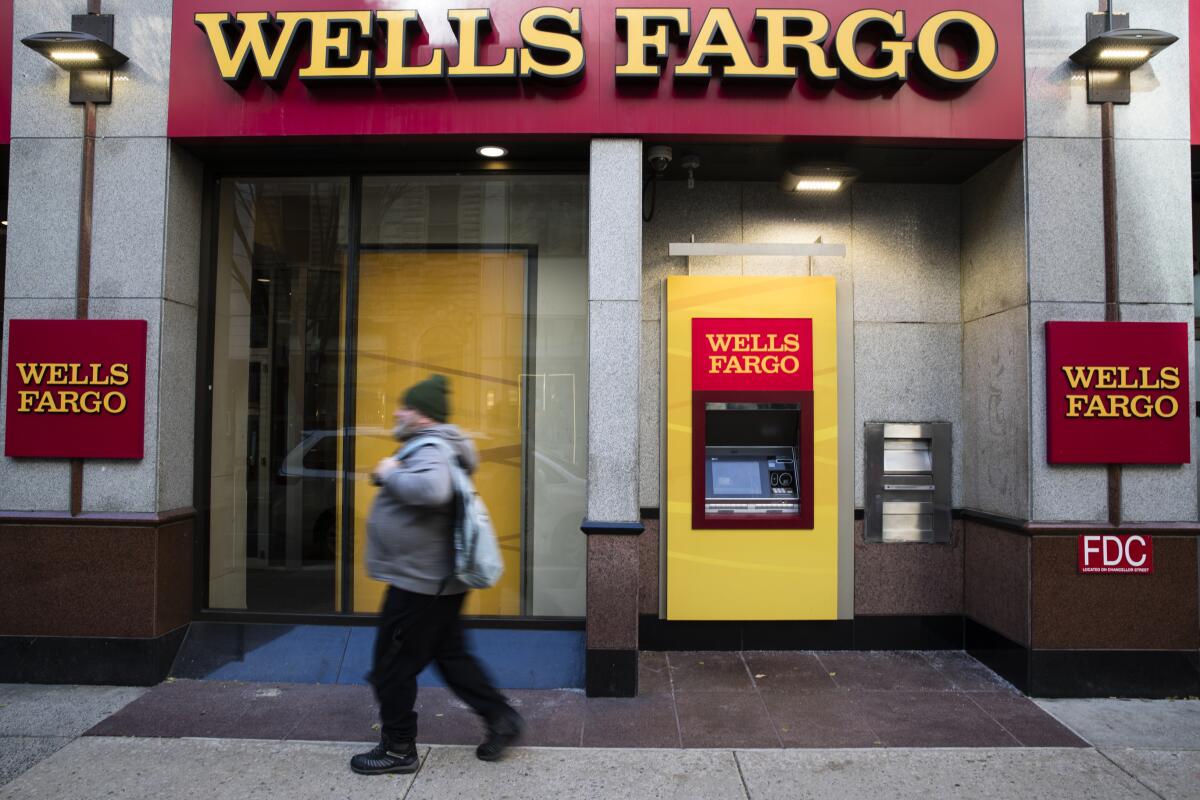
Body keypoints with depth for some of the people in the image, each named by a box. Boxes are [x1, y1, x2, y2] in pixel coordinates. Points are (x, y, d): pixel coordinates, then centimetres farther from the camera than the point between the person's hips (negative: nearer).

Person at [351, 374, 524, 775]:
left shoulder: (430, 451, -20)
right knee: (450, 655, 19)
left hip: (419, 583, -11)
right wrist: (388, 475, 8)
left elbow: (432, 489, -41)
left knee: (392, 666, 3)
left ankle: (398, 748, 17)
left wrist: (389, 474, -26)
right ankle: (501, 717, 22)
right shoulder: (429, 446, 14)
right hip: (438, 580, 11)